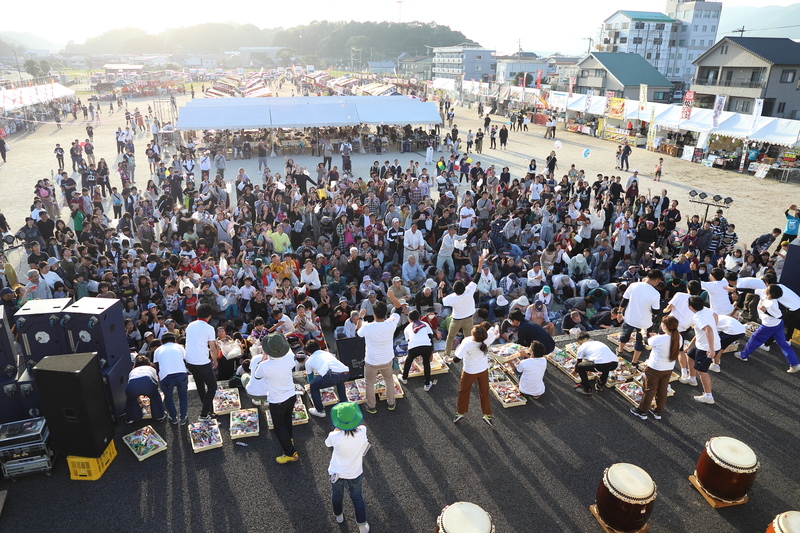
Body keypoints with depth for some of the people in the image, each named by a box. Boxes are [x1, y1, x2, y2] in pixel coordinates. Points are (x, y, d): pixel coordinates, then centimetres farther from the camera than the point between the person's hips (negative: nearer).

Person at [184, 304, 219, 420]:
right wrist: (215, 361, 8)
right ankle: (204, 414, 2)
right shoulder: (209, 328, -11)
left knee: (200, 384, 23)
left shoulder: (190, 326, 7)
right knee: (212, 386, 8)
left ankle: (206, 408, 34)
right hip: (203, 362, -6)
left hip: (189, 361, 6)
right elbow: (213, 349, -9)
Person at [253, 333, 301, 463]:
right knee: (287, 419, 30)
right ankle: (289, 439, 54)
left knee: (279, 426, 14)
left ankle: (290, 453, 20)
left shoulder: (264, 366, -32)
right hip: (291, 396, 5)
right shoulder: (289, 359, -20)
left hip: (277, 401, -5)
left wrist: (262, 360, -1)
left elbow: (256, 376, -7)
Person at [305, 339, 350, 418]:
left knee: (313, 386, 20)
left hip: (331, 376, -5)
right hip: (346, 373, 5)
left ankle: (320, 411, 22)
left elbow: (310, 377, 41)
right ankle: (343, 402, 44)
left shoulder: (309, 361, 27)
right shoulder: (327, 353, 37)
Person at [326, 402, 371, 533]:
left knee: (337, 495, 29)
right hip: (355, 473, 1)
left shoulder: (335, 437, -33)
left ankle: (338, 516, 56)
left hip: (336, 473, 0)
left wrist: (337, 429, -6)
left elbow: (327, 443, -8)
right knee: (357, 497, 26)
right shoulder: (362, 432, -29)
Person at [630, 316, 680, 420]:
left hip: (654, 369, -5)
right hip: (669, 369, 5)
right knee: (662, 390, 21)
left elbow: (648, 342, -10)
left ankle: (642, 411, 26)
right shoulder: (679, 339, -13)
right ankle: (658, 412, 36)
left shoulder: (658, 339, -30)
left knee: (649, 390, 11)